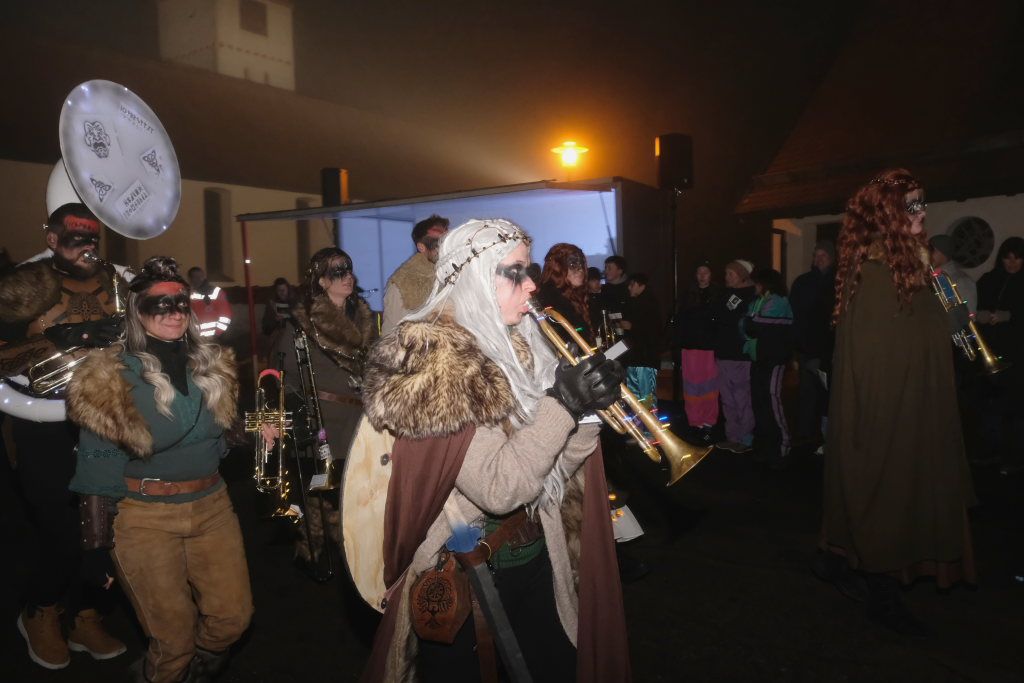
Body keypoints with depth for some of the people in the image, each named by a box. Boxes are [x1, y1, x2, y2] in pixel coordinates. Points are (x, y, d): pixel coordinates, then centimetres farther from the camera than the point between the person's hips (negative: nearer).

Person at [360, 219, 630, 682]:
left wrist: (588, 406, -12)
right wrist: (564, 404, -27)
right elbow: (499, 489, -27)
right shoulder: (435, 363, -21)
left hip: (537, 562, 7)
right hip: (463, 580, -7)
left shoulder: (515, 348, 2)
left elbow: (551, 473, 2)